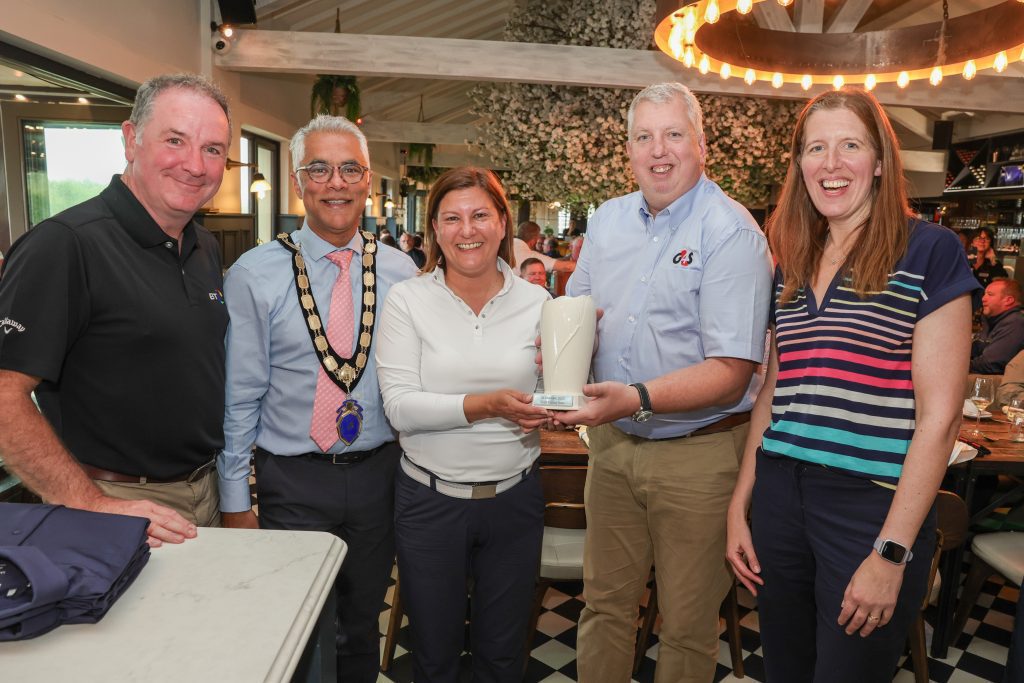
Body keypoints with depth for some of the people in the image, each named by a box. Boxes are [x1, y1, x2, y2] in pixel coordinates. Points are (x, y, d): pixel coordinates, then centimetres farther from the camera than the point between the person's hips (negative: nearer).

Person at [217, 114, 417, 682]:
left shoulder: (400, 270, -1)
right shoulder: (252, 275, -7)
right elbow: (239, 397, -5)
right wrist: (235, 501, -4)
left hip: (379, 472, 2)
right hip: (293, 480, -2)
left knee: (362, 627, 20)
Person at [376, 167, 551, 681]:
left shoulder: (535, 302, -1)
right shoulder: (407, 300, -6)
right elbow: (400, 407, -15)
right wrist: (485, 406, -27)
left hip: (515, 498, 2)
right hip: (430, 499, -1)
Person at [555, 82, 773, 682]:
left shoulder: (733, 234, -13)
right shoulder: (608, 220, 7)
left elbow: (730, 373, -19)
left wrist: (638, 399, -31)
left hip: (699, 452, -5)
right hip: (613, 442, 5)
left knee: (688, 623, 12)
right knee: (605, 602, 18)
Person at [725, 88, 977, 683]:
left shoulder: (928, 252, -6)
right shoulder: (791, 266, 9)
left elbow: (940, 414, -10)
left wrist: (892, 552, -12)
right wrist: (739, 507, 10)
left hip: (874, 506, -5)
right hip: (781, 498, 5)